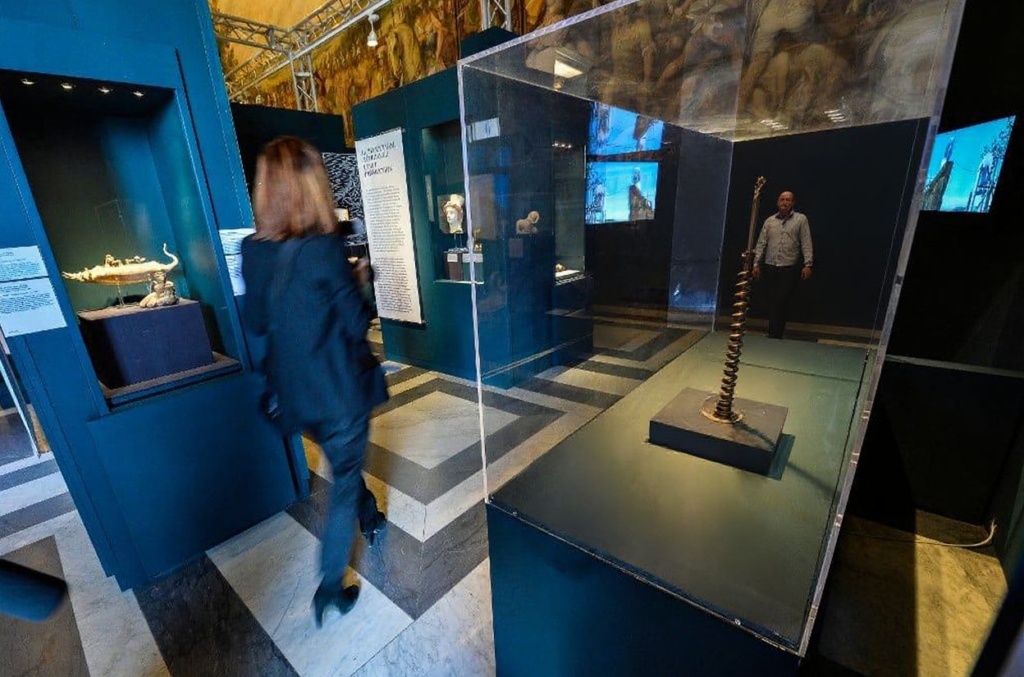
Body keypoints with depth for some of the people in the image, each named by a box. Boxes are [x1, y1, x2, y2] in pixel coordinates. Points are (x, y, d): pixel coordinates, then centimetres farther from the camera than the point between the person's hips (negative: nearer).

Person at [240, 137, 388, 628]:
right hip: (339, 390, -6)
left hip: (294, 392, 6)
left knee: (344, 464, 29)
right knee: (345, 482, 14)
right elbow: (357, 325, -16)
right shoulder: (324, 247, -21)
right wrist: (358, 282, 0)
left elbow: (256, 322, 7)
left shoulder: (253, 251, -3)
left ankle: (370, 521, 54)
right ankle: (331, 589, 29)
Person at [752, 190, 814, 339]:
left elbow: (806, 243, 0)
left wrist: (808, 265, -8)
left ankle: (774, 335, 0)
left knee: (782, 303, -6)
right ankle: (774, 333, 16)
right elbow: (761, 243, 10)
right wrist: (756, 264, 3)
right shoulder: (769, 221, 12)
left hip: (790, 269, -2)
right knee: (771, 302, 4)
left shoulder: (801, 219, 6)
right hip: (770, 267, 3)